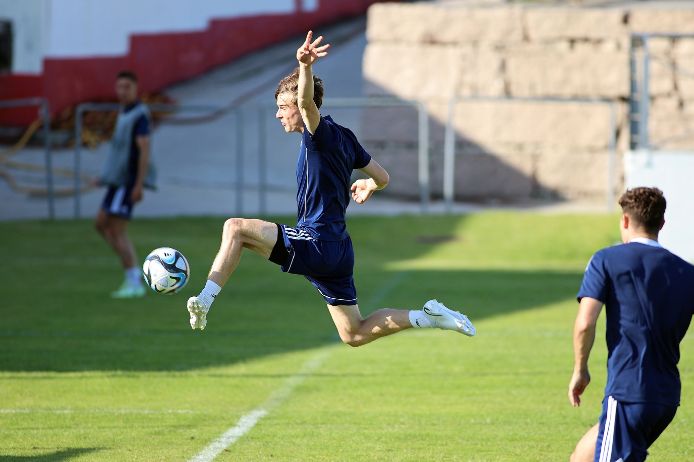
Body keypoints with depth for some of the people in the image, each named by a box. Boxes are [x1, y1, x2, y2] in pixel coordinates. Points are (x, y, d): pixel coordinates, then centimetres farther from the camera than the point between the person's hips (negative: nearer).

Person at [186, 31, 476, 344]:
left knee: (235, 228, -13)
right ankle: (429, 317, 11)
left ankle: (204, 301, -22)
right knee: (355, 336, 16)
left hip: (316, 244, -10)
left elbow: (306, 101, -33)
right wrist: (367, 187, 44)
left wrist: (305, 66, -52)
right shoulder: (344, 137, 14)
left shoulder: (322, 134, -11)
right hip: (337, 251, 10)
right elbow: (382, 178, 20)